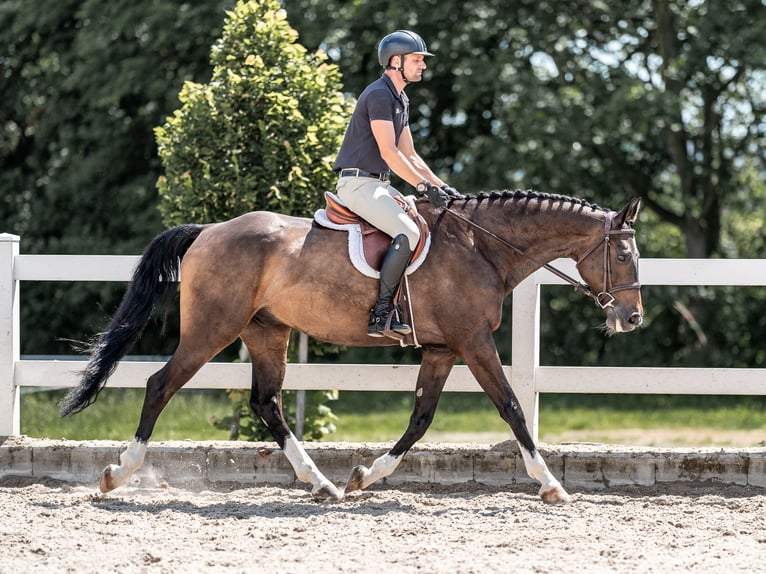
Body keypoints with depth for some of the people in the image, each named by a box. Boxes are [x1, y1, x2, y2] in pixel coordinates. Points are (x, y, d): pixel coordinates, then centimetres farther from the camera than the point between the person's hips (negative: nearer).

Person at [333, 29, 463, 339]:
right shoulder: (379, 95, -13)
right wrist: (426, 187, -20)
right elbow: (388, 152, -20)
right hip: (358, 183, -10)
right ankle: (381, 312, -26)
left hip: (380, 185, 10)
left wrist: (442, 187, 10)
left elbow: (410, 156, 21)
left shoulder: (401, 100, 18)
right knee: (408, 233, -27)